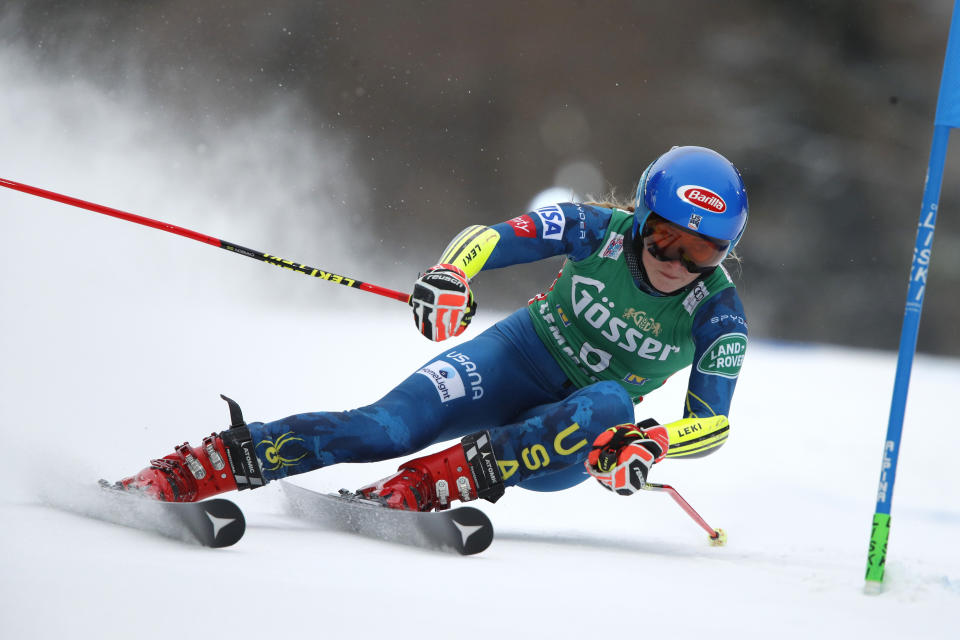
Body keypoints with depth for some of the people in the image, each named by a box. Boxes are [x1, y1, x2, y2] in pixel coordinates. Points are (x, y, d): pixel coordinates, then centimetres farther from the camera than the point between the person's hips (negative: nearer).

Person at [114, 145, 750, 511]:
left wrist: (652, 443, -36)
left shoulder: (719, 316, -15)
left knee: (608, 406, -37)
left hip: (574, 428, 0)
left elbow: (712, 424, -14)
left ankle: (406, 493, -46)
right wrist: (449, 275, -41)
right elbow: (490, 235, -18)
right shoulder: (601, 228, -14)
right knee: (390, 426, -26)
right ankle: (172, 477, -34)